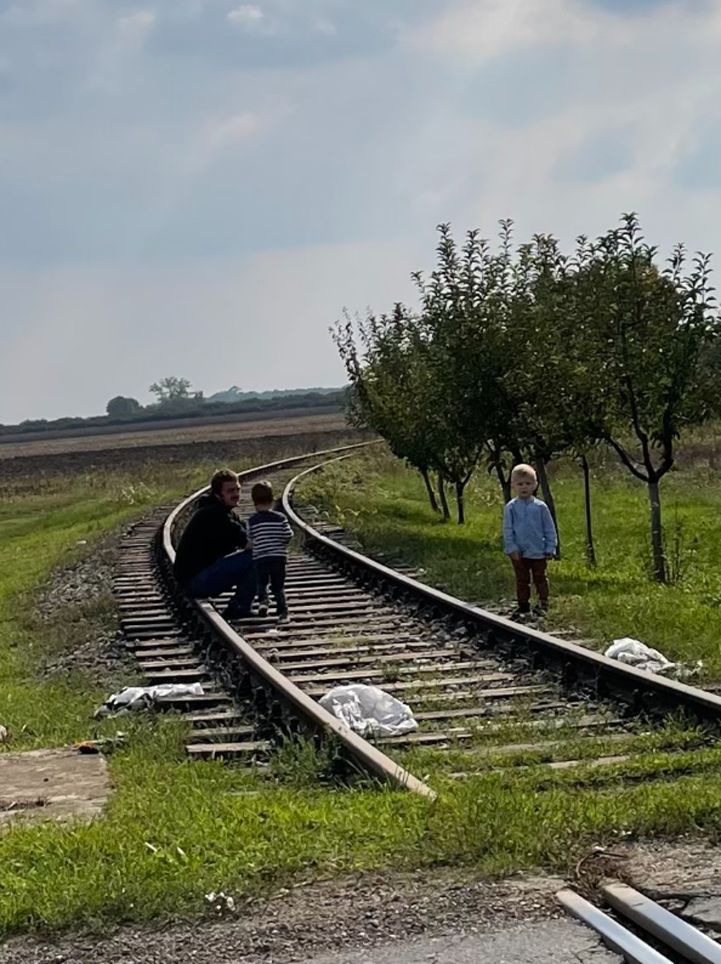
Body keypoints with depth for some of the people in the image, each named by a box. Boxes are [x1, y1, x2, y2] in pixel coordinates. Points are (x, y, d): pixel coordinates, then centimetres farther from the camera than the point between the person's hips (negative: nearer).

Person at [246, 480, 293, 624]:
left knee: (261, 583, 20)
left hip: (259, 558, 0)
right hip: (278, 557, 0)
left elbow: (249, 539, 1)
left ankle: (262, 600, -6)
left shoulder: (252, 521, -4)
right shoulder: (280, 518, -4)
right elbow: (289, 535, -5)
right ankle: (283, 613, 1)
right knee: (278, 586, 9)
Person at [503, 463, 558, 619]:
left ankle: (543, 603, 17)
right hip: (519, 553, 1)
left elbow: (549, 529, 1)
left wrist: (550, 549, -2)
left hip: (538, 553, -1)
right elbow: (507, 530, -2)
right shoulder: (511, 508, -4)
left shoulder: (540, 507, -4)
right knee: (522, 581, 11)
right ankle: (523, 605, 20)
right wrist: (511, 548, -9)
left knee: (540, 579, 8)